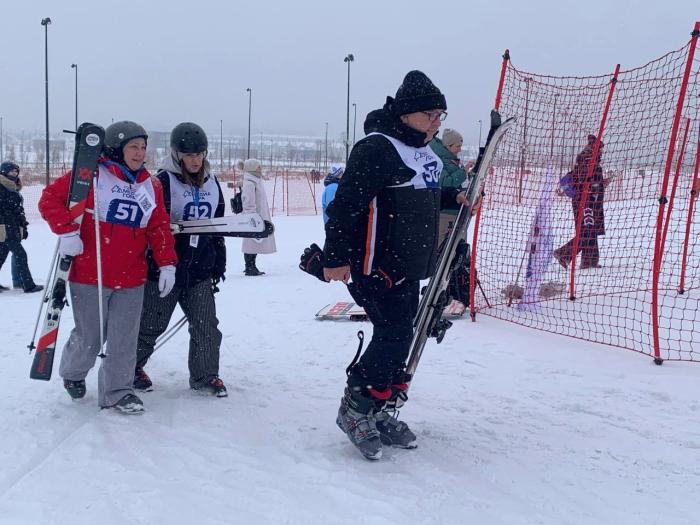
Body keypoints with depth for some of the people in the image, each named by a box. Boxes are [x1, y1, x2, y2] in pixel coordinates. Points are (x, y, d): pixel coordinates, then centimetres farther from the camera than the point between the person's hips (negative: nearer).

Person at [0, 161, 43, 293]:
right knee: (20, 255, -8)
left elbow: (19, 210, 23)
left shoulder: (14, 188, 18)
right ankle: (28, 285, -6)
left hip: (14, 228, 9)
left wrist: (23, 226, 22)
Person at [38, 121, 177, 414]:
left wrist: (167, 264, -1)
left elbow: (160, 228, 8)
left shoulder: (151, 187, 7)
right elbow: (50, 198, -7)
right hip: (89, 277, -4)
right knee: (89, 338, 8)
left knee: (124, 340, 5)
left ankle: (116, 392, 20)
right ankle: (72, 373, 38)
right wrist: (67, 232, -18)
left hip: (131, 280, 4)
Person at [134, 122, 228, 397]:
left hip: (201, 270, 5)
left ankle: (205, 376, 16)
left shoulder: (211, 183, 9)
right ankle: (130, 367, 29)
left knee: (206, 325, 2)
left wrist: (219, 265, 16)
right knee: (151, 323, 8)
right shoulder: (163, 182, -10)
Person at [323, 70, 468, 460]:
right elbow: (346, 203, -20)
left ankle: (381, 413, 24)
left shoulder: (424, 150, 13)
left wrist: (454, 197, 10)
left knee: (400, 338, 11)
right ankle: (355, 409, 4)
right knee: (394, 335, -12)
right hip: (377, 264, -9)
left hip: (409, 266, 9)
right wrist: (335, 258, -22)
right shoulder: (377, 148, -17)